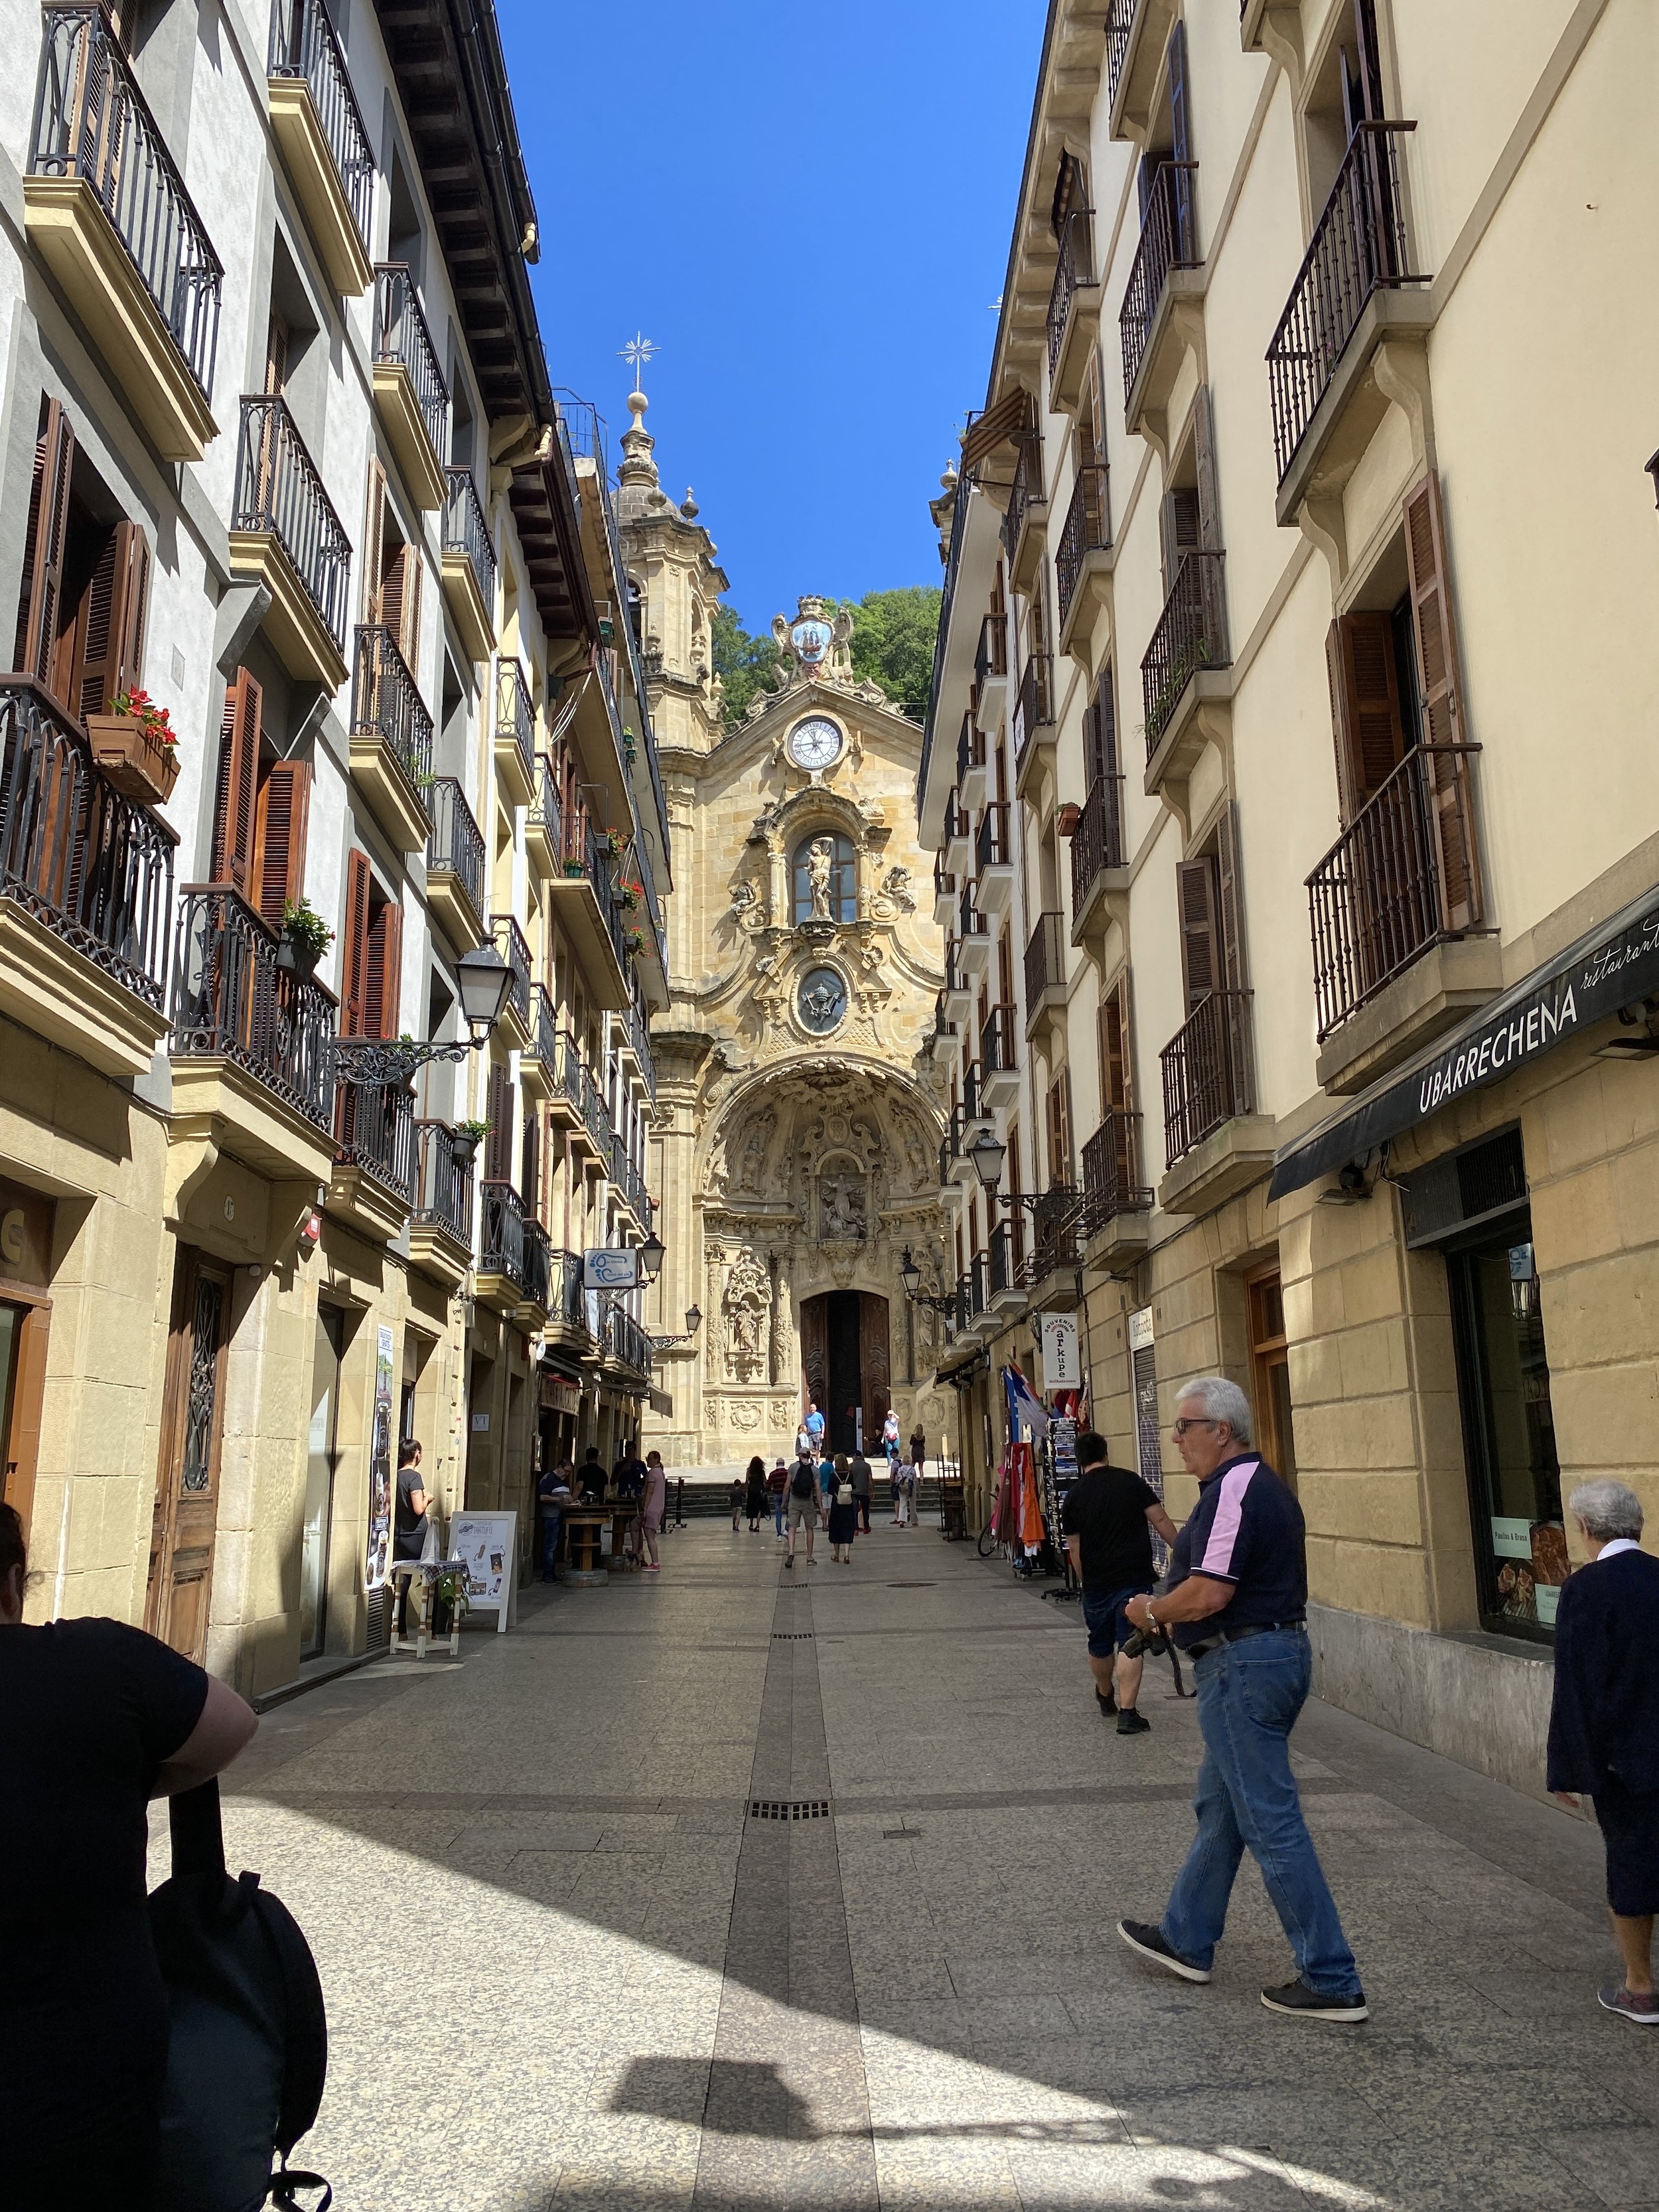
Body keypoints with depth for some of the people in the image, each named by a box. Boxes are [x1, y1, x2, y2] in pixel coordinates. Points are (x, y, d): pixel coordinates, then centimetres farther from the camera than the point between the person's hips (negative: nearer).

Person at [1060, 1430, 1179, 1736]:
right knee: (1130, 1643, -2)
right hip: (1135, 1577, -2)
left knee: (1100, 1644, 18)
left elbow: (1074, 1550, 7)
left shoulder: (1073, 1497, 3)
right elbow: (1160, 1520, -4)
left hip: (1096, 1581, 2)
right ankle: (1127, 1711, -9)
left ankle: (1106, 1696, 39)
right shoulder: (1132, 1481, -1)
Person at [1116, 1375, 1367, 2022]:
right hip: (1279, 1650, 11)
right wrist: (1168, 1611, 12)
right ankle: (1185, 1940, 35)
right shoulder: (1263, 1484, 14)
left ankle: (1333, 1983, 6)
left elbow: (1209, 1593, -25)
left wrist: (1151, 1611, -7)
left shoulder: (1232, 1490, -19)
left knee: (1272, 1824, -3)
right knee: (1219, 1806, 21)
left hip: (1242, 1665, -11)